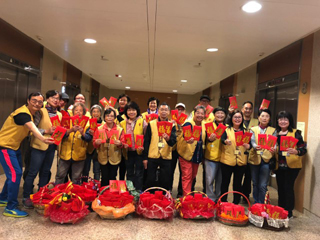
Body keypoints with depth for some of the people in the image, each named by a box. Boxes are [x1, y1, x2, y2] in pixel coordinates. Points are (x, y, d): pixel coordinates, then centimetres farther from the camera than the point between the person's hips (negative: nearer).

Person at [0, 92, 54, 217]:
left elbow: (31, 130, 10)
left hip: (14, 146, 10)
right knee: (15, 173, -14)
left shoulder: (30, 114, 7)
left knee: (15, 173, 17)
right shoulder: (23, 113, -24)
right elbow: (32, 128, -43)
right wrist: (43, 139, -60)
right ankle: (10, 208, -3)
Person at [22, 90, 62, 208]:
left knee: (45, 172, 13)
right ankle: (26, 198, 14)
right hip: (40, 145, -6)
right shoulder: (41, 111, -7)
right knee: (33, 172, 0)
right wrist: (46, 131, -21)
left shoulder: (59, 114, 11)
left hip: (51, 146, 6)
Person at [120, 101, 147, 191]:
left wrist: (143, 146, -19)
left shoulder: (142, 122, -4)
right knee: (129, 174, 14)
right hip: (128, 152, 3)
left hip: (139, 152, -3)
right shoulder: (122, 123, 6)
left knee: (139, 174, 3)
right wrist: (123, 144, -8)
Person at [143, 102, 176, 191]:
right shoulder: (151, 124, 3)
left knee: (165, 182, 7)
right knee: (150, 180, 5)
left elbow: (173, 141, -8)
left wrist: (168, 138, -31)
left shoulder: (172, 125, 5)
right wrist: (145, 157, -2)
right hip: (152, 157, 0)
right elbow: (146, 141, 2)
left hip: (166, 157, 1)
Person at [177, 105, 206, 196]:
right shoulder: (188, 123, -14)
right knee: (187, 177, -6)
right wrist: (188, 140, -52)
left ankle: (189, 194, 32)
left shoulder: (204, 125, 7)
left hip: (197, 156, 7)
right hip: (186, 154, -6)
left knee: (193, 177, 16)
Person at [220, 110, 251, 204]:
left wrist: (248, 146, -20)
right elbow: (222, 139, -17)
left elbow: (249, 143, 3)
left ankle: (236, 203, 24)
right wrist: (226, 141, -39)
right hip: (227, 160, -2)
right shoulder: (226, 129, 0)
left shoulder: (245, 131, 10)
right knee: (225, 183, 6)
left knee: (238, 184, 11)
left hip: (241, 161, 3)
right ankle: (223, 203, 20)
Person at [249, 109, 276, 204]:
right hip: (254, 158, 1)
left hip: (266, 159, -1)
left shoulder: (273, 130, 9)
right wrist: (256, 147, -28)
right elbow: (252, 141, -5)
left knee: (263, 185, -4)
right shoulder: (253, 129, 9)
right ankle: (255, 204, 25)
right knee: (255, 184, 11)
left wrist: (273, 149, -25)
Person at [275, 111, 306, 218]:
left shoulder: (295, 133, -5)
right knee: (280, 188, 11)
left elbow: (303, 149, -10)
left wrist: (296, 151, -30)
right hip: (279, 166, 5)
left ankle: (288, 212, 9)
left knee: (288, 188, -4)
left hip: (291, 166, -4)